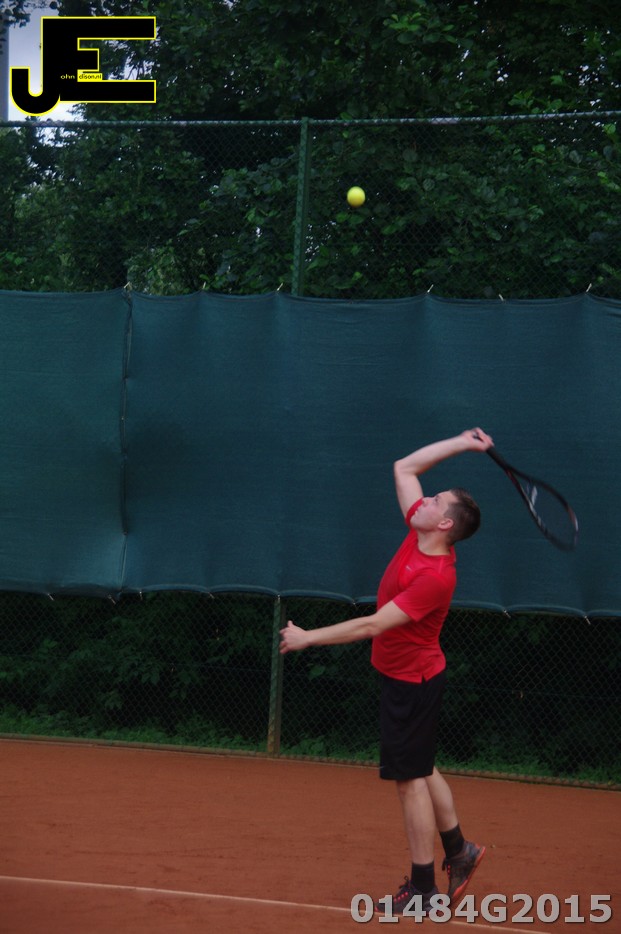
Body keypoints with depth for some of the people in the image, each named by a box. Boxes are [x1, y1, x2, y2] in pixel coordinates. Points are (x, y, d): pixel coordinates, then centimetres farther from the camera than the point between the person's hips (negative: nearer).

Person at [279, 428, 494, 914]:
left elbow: (373, 626, -29)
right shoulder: (419, 536, -4)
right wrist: (462, 443, 4)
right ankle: (458, 852, 34)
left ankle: (422, 890, 4)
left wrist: (308, 637, -23)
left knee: (411, 778, -3)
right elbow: (404, 468, 8)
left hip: (411, 684, -9)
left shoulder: (435, 577, -28)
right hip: (406, 677, 9)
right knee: (422, 770, 20)